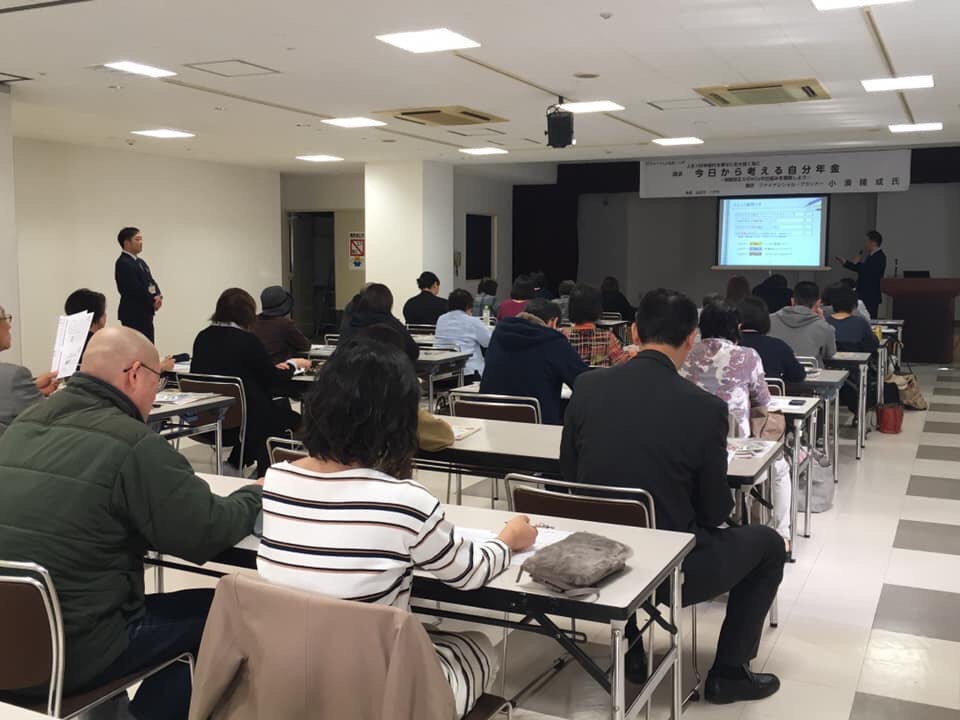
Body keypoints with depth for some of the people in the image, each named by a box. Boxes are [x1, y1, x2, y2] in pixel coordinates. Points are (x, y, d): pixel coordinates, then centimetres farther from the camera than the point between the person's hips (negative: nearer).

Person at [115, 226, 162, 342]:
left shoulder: (140, 262, 17)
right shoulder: (123, 263, -13)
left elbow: (150, 282, 14)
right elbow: (135, 289, -20)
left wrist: (158, 296, -7)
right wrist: (152, 302, -10)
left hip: (144, 313, 9)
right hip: (133, 314, -9)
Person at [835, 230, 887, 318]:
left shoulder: (880, 257, -15)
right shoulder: (871, 255, 14)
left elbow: (870, 272, -27)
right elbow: (860, 269, 23)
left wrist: (858, 263, -14)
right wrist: (845, 262, 19)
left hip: (871, 297, -9)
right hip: (865, 295, 9)